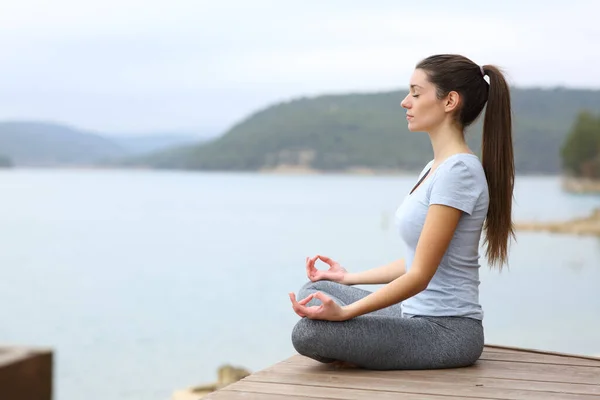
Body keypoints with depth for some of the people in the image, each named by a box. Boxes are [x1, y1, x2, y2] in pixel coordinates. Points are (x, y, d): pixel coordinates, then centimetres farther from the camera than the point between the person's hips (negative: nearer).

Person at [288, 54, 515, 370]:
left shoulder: (459, 170, -18)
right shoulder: (435, 168, 13)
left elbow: (421, 274, -21)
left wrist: (345, 311, -25)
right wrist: (348, 278, 22)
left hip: (448, 332, -10)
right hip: (419, 315, 10)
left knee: (308, 332, -22)